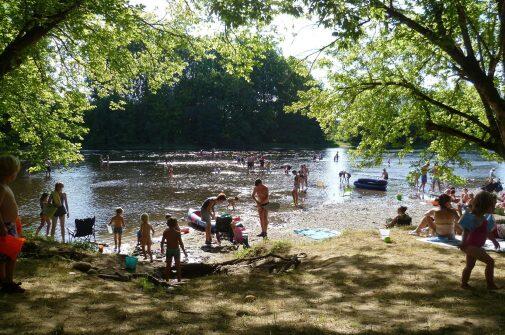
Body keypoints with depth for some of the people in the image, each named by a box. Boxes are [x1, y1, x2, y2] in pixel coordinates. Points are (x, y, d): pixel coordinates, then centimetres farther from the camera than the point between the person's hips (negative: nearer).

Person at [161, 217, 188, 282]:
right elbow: (181, 243, -18)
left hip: (168, 250, 3)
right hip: (176, 250, -3)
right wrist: (184, 251, -8)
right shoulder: (177, 232, -19)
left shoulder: (165, 232, -9)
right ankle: (179, 280, 21)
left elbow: (162, 242, 0)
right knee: (178, 265, 14)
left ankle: (167, 279, 24)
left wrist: (162, 248, 18)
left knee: (168, 265, 17)